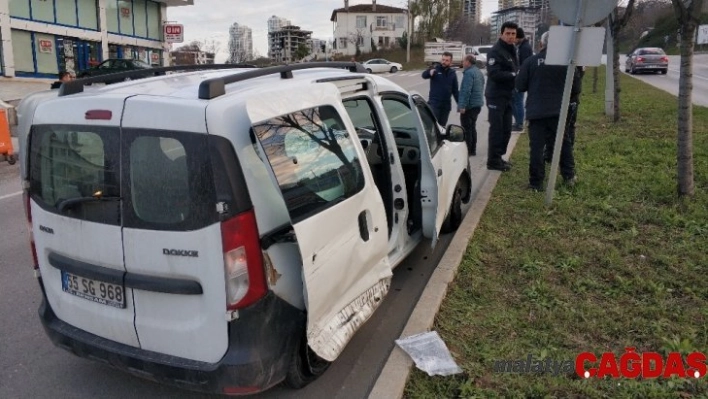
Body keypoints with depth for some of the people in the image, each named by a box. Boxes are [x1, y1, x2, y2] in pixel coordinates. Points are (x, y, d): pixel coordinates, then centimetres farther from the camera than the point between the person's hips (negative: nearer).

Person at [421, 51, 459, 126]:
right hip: (434, 103, -4)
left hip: (446, 105, 4)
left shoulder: (452, 73, 9)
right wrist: (430, 72, -44)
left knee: (442, 125, 10)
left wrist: (459, 103, 6)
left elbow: (455, 90, 14)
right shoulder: (435, 69, -2)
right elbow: (424, 75, -21)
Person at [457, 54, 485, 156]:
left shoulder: (469, 73, -17)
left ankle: (468, 150, -1)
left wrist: (462, 105, -26)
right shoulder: (478, 72, 15)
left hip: (469, 105, -10)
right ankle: (473, 150, 21)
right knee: (472, 127, 16)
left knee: (466, 128, -3)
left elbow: (466, 91, -25)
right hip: (478, 104, 10)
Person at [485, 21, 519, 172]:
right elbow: (494, 74, -24)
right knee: (496, 129, -5)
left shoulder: (512, 50, 16)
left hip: (507, 95, 9)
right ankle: (493, 161, 2)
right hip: (496, 96, -9)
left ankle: (498, 157, 25)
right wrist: (514, 75, -21)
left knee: (506, 129, 13)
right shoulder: (495, 51, -14)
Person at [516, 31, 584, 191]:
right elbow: (576, 88, 3)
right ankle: (569, 177, 24)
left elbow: (520, 86, -3)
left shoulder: (531, 61, -5)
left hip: (536, 112, -1)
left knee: (536, 147, 1)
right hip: (559, 111, 2)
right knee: (564, 143, 17)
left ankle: (536, 182, 1)